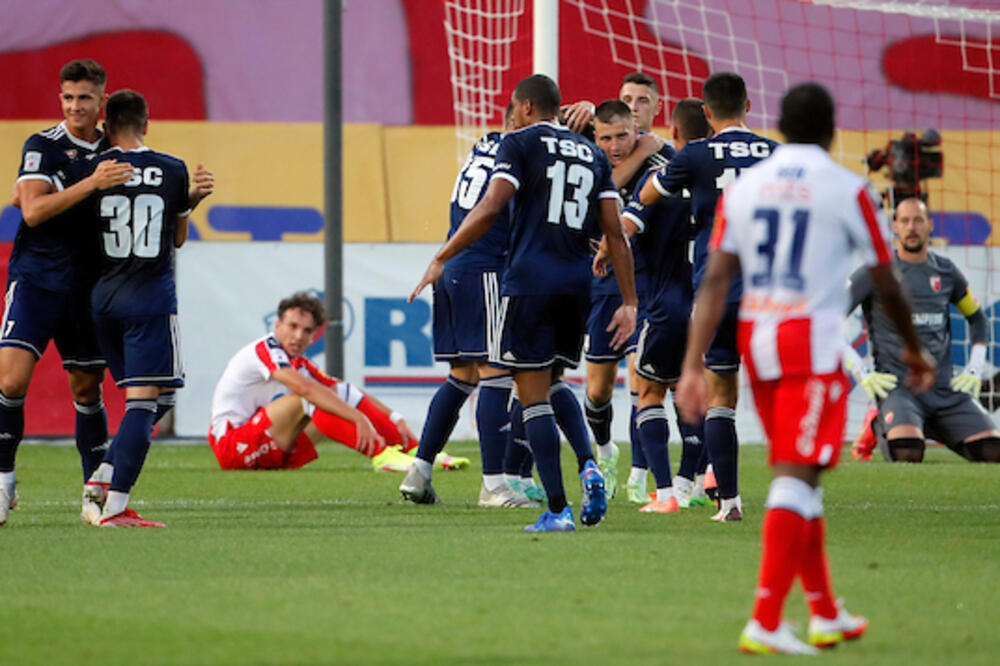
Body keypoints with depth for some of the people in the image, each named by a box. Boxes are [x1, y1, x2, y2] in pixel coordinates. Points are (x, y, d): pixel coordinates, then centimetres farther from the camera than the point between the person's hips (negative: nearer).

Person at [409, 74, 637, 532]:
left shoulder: (520, 144, 1)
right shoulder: (593, 155, 16)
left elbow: (490, 207, -12)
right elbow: (615, 233, 12)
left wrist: (441, 259, -7)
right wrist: (629, 302, 13)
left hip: (529, 282, -5)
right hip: (577, 285, 5)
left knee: (534, 396, -2)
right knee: (556, 384, 22)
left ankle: (557, 509, -9)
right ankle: (588, 468, -3)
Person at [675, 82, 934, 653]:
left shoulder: (743, 187, 8)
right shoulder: (846, 189, -3)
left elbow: (716, 280, 1)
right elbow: (887, 285, 5)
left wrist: (694, 365, -1)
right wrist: (914, 350, 20)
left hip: (756, 338, 5)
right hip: (814, 341, -5)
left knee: (800, 477, 17)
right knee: (797, 476, -8)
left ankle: (827, 615, 26)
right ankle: (765, 623, -17)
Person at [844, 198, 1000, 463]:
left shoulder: (945, 272, 13)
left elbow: (977, 318, 28)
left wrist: (974, 369, 14)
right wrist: (862, 374, -8)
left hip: (945, 388, 4)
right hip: (897, 387, -4)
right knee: (908, 453, -32)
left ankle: (932, 429, 15)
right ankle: (879, 429, 6)